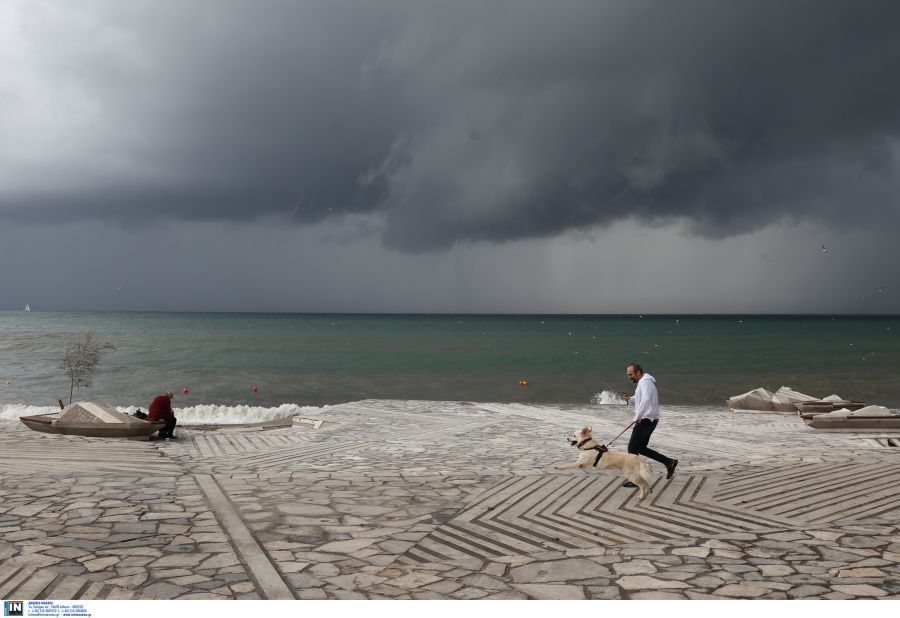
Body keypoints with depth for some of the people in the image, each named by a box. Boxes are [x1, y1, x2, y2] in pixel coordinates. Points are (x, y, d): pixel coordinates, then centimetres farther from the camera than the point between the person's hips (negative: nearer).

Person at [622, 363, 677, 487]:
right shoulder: (642, 383, 20)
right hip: (648, 420, 11)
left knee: (632, 447, -9)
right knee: (641, 448, 15)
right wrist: (629, 399, 4)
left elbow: (646, 400, -28)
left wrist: (637, 417, -29)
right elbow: (638, 401, 25)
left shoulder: (645, 382, -13)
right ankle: (669, 462, 18)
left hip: (647, 419, -11)